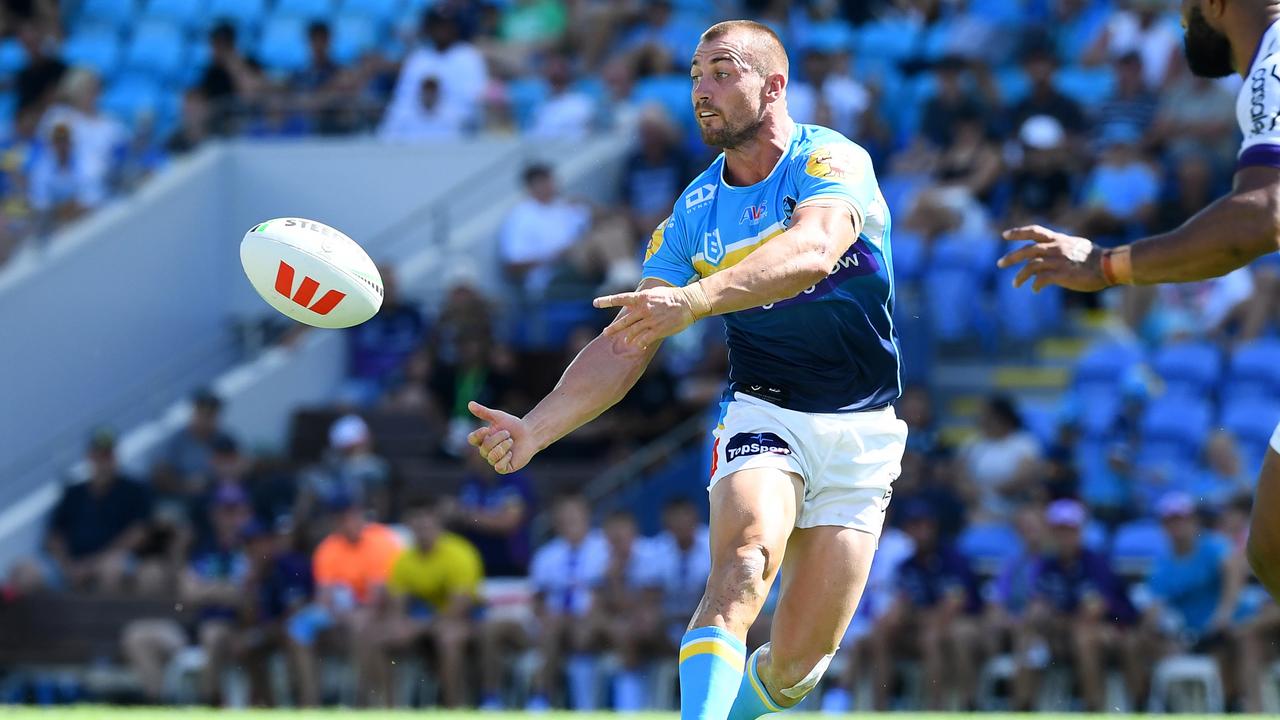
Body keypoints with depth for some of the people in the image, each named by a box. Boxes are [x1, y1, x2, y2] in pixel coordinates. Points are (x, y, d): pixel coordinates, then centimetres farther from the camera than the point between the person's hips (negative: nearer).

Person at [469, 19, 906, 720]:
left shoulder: (833, 162, -11)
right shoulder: (693, 213, 4)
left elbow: (815, 249, -34)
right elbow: (626, 346, 3)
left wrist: (696, 299, -49)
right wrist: (535, 429, -12)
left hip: (861, 432, -2)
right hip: (763, 415, 2)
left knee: (797, 663, -4)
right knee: (741, 567, -30)